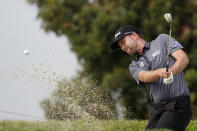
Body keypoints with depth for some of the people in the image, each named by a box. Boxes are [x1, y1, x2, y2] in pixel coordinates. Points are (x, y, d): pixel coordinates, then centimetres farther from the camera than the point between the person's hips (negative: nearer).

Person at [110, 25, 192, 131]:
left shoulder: (162, 40, 9)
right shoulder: (134, 65, 19)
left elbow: (184, 59, -4)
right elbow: (144, 77, -5)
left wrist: (171, 72, -25)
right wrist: (159, 72, -28)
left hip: (178, 103, -6)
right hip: (157, 109, 6)